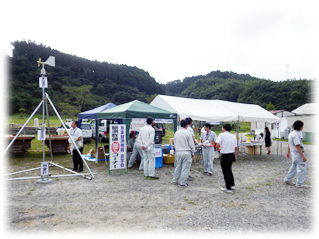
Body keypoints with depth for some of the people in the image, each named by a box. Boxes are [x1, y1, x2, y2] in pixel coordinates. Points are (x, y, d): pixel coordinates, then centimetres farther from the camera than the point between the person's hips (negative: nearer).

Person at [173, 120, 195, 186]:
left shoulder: (176, 133, 5)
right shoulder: (187, 133, -10)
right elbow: (191, 144, -8)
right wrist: (192, 153, 3)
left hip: (178, 152, 5)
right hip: (186, 152, -5)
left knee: (178, 167, 15)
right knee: (185, 168, 4)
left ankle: (175, 181, 23)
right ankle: (183, 182, 8)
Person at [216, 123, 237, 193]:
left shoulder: (222, 135, -11)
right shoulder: (233, 136, 7)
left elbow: (218, 144, -25)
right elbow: (235, 148, 9)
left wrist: (218, 148, -3)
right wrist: (234, 156, 19)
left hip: (225, 156, -6)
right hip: (232, 155, 7)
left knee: (225, 172, 4)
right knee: (229, 170, 24)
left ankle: (228, 188, 10)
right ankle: (232, 185, 33)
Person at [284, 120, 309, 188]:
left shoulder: (291, 133, 10)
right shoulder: (296, 135, -21)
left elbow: (289, 144, 19)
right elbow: (297, 146, -25)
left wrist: (288, 152, 28)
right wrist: (303, 156, -24)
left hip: (293, 153, 10)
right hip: (298, 153, -10)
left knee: (294, 166, 19)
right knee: (302, 168, -2)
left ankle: (287, 179, 27)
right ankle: (299, 183, 4)